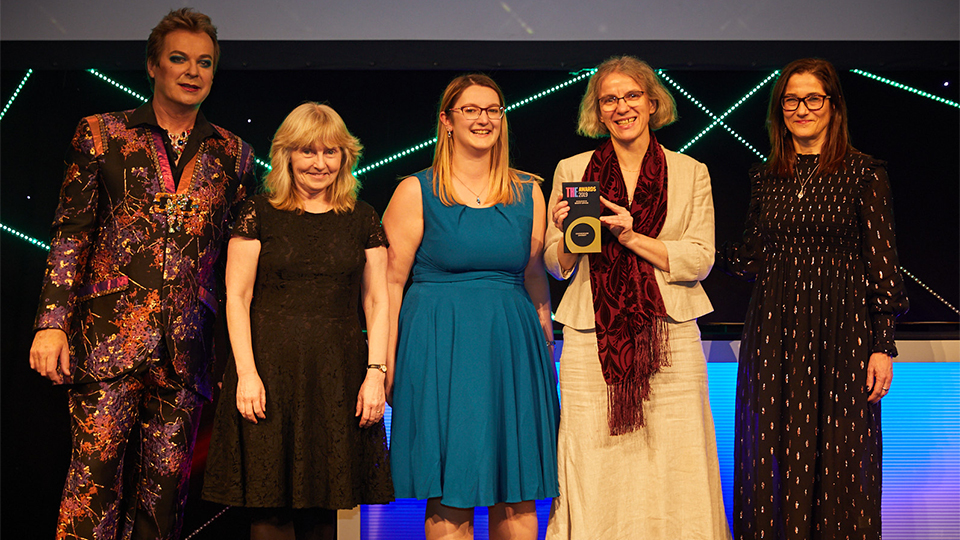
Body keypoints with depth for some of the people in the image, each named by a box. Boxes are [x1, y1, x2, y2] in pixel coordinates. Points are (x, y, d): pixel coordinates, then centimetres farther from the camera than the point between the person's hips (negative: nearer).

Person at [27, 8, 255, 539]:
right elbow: (70, 233, 2)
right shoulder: (101, 133, 7)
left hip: (186, 348, 2)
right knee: (95, 478, -4)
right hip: (109, 335, -2)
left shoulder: (231, 153, 12)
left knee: (165, 490, 6)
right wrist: (52, 322, -7)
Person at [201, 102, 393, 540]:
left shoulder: (363, 220, 10)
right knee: (271, 504, -4)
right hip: (271, 370, -2)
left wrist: (375, 373, -2)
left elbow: (377, 301, 8)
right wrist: (246, 371, -9)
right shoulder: (260, 215, 4)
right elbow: (237, 295, 0)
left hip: (339, 372, 2)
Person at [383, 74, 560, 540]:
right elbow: (390, 281, -3)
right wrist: (386, 362, -10)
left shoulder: (527, 193, 11)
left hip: (512, 345, 3)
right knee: (450, 496, -2)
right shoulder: (417, 192, 0)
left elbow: (536, 280, 14)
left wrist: (546, 351, 9)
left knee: (518, 496, 5)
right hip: (439, 346, -3)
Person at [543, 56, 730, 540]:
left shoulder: (690, 173, 9)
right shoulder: (571, 171, 10)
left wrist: (631, 236, -11)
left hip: (669, 337, 0)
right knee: (594, 477, -2)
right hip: (591, 340, 0)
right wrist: (570, 232, -12)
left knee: (674, 472, -2)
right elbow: (557, 266, 10)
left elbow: (700, 260, 0)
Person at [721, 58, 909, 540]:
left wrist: (883, 344, -7)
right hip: (773, 331, 4)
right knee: (771, 457, 7)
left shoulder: (865, 174, -2)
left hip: (840, 334, -3)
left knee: (838, 459, 1)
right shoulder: (765, 178, 10)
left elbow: (882, 265, -3)